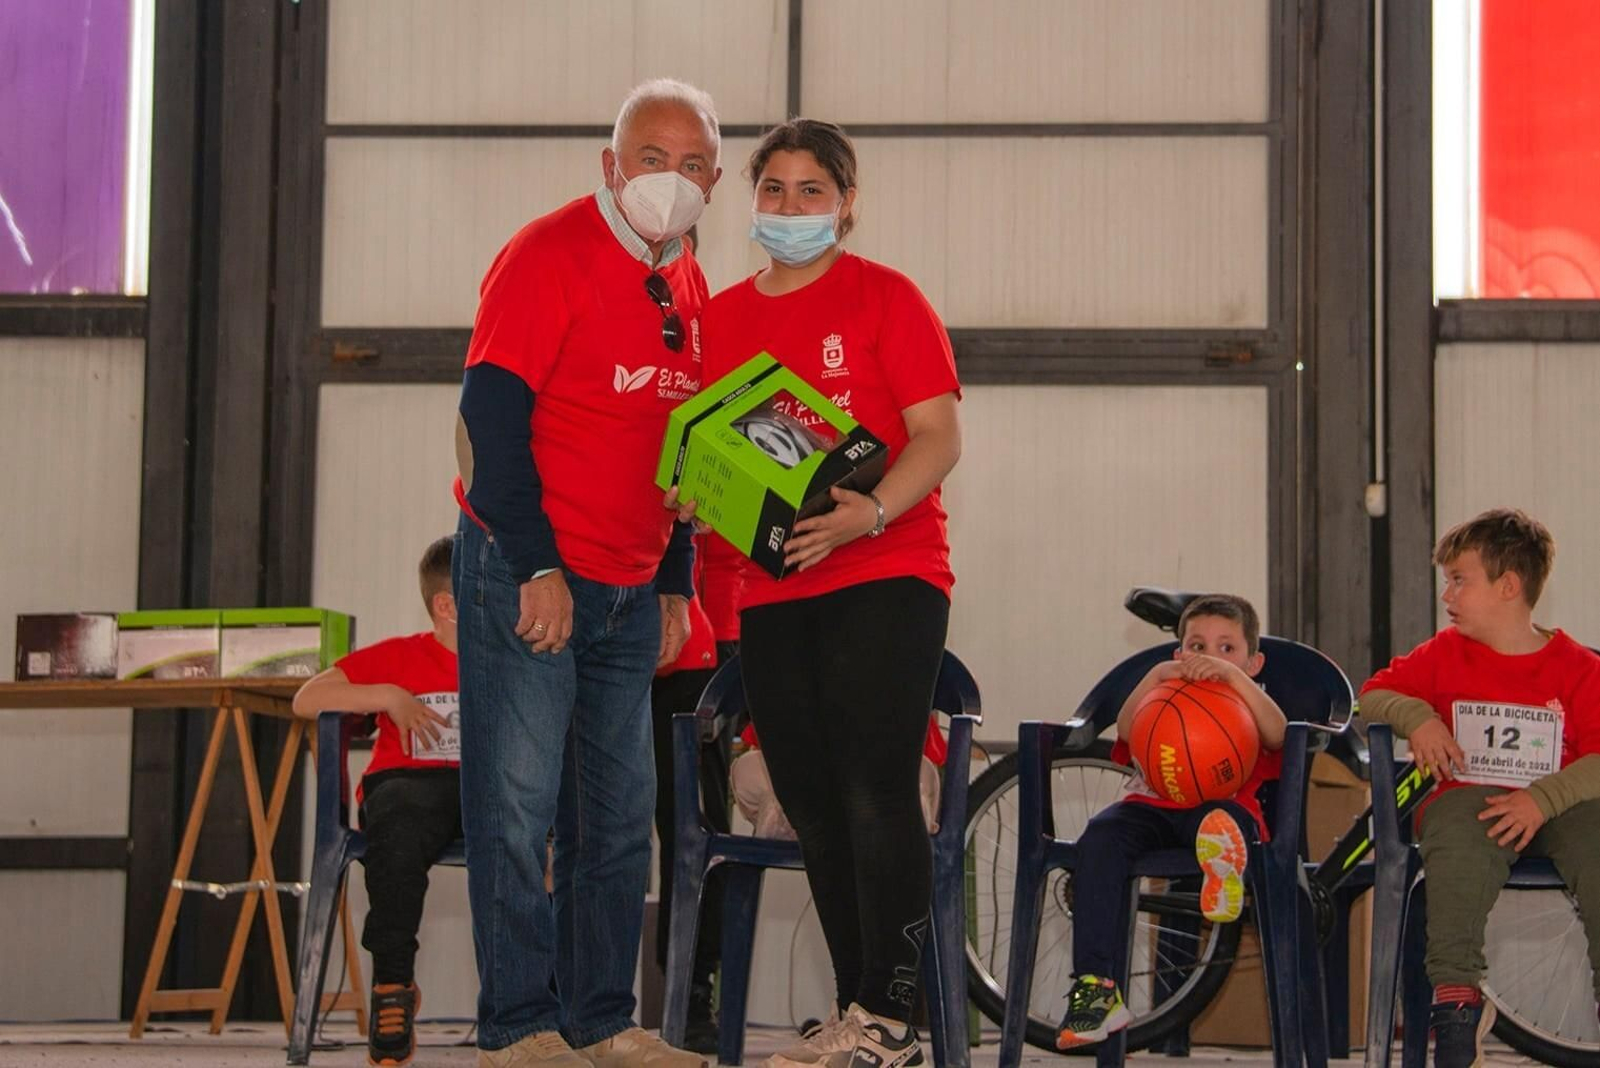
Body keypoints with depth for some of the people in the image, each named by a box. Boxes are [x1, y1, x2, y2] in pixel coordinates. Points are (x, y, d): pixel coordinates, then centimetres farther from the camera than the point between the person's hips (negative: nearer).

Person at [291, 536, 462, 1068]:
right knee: (400, 822, -41)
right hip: (410, 780, -1)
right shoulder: (401, 657, 17)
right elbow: (307, 699, 10)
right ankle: (393, 980, -27)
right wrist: (388, 697, 0)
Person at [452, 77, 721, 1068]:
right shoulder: (550, 256, -11)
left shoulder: (687, 285, 12)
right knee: (519, 805, -6)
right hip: (526, 577, -8)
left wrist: (677, 582, 15)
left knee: (621, 815, 9)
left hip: (630, 593, 8)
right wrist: (539, 569, -20)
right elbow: (490, 415, -17)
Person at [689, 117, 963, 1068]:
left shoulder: (886, 298, 0)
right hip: (770, 590, 6)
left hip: (885, 574, -5)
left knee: (876, 794, -12)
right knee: (815, 810, 7)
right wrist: (700, 498, -3)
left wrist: (869, 514, -23)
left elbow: (938, 437, -7)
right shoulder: (723, 318, 14)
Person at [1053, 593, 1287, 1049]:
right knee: (1101, 835, -29)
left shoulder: (1251, 707, 20)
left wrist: (1231, 676, -20)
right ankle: (1094, 986, -35)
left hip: (1224, 806, -1)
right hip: (1151, 807, 1)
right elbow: (1128, 729, 1)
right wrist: (1155, 676, -14)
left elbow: (1277, 734, -8)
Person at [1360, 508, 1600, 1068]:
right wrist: (1416, 718, -5)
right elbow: (1374, 694, 16)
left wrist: (1542, 799, -20)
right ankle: (1455, 993, -38)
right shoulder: (1445, 654, 15)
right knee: (1460, 850, -36)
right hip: (1467, 796, 1)